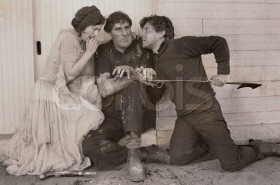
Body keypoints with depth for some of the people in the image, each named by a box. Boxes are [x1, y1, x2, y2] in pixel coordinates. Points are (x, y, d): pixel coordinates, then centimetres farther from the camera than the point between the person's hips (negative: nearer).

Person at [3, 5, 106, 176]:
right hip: (51, 94, -9)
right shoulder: (69, 39, -17)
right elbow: (70, 73, -23)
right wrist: (89, 52, -19)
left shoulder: (78, 40, 10)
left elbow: (84, 72, 6)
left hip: (61, 93, 9)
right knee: (92, 118, -12)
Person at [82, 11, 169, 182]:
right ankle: (144, 153, -16)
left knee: (132, 87, -32)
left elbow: (158, 92, -3)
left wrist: (131, 71, -20)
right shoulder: (104, 51, 4)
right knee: (90, 145, -26)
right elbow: (104, 89, -9)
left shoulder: (142, 48, 4)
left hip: (142, 115, -1)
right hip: (114, 117, 1)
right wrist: (135, 75, -19)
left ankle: (133, 154, -35)